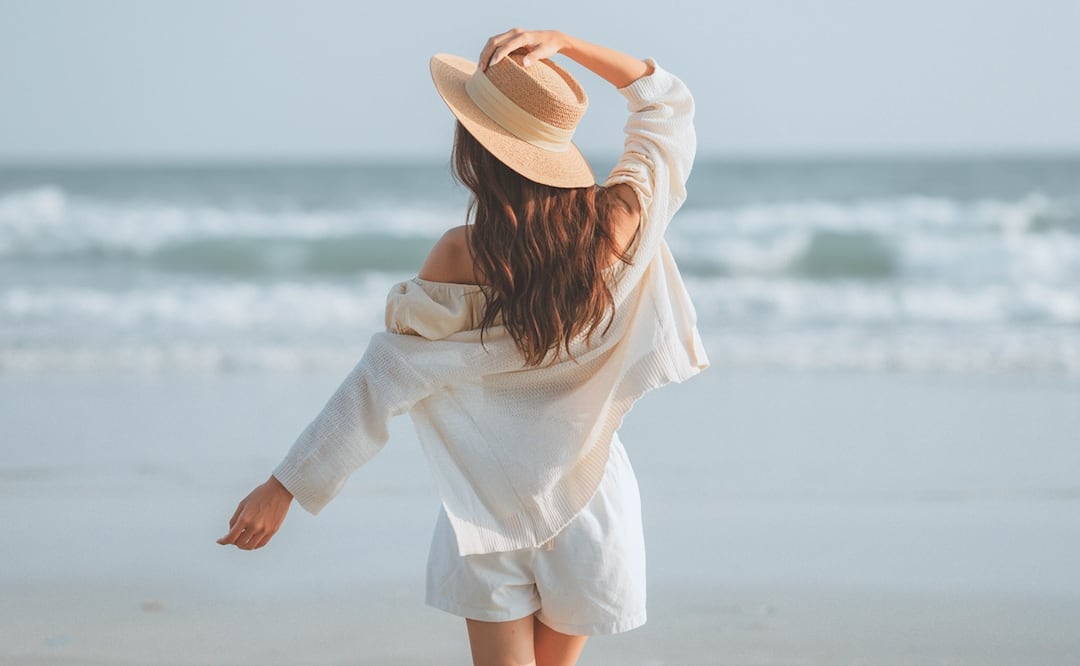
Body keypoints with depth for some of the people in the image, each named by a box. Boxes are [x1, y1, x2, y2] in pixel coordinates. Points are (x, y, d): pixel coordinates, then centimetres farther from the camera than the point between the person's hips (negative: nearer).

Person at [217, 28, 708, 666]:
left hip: (491, 501, -3)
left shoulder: (463, 258, -18)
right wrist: (564, 44, -4)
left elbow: (382, 383, -15)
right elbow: (669, 103, 7)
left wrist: (283, 488, -9)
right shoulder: (622, 220, -12)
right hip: (590, 498, 3)